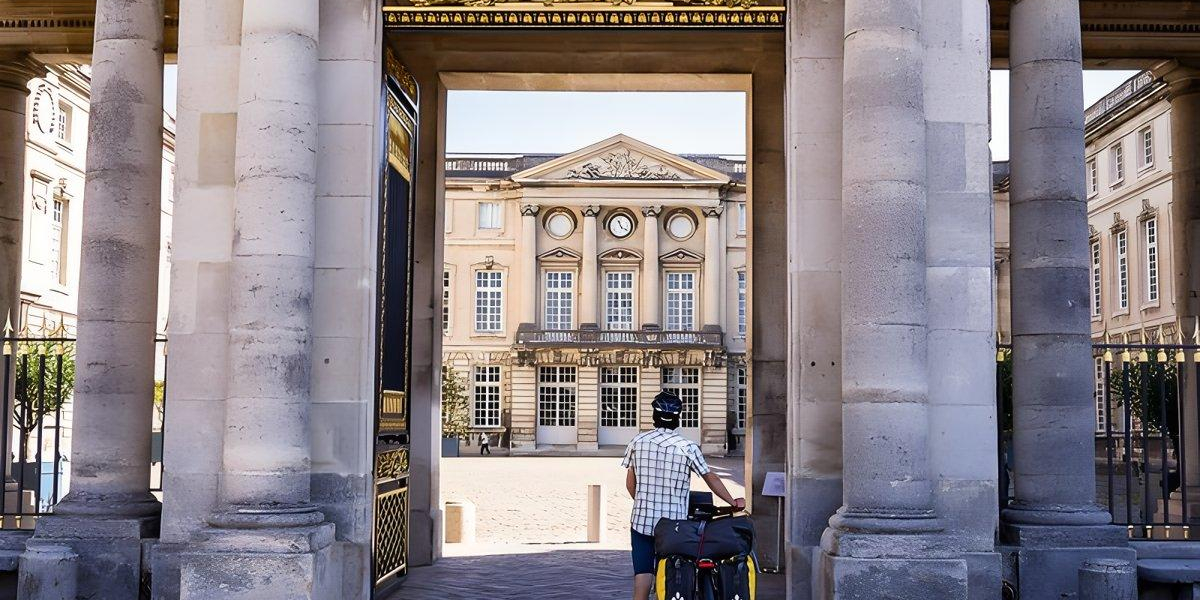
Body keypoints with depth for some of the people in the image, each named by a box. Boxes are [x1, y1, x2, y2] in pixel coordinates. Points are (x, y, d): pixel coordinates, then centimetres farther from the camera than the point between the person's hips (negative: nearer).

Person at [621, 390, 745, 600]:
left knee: (642, 572, 5)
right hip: (674, 522, -1)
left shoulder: (638, 441, -1)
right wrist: (733, 502, 11)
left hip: (642, 519, 2)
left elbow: (630, 483, 4)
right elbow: (711, 478, -1)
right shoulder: (688, 447, -8)